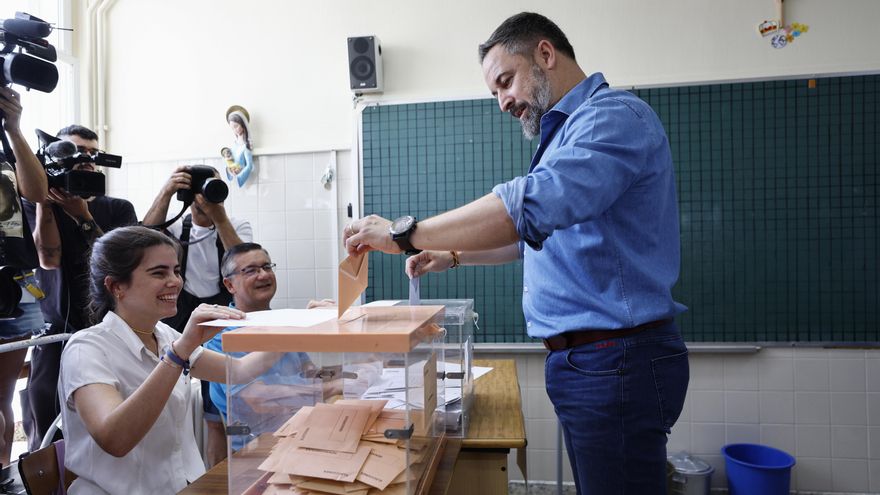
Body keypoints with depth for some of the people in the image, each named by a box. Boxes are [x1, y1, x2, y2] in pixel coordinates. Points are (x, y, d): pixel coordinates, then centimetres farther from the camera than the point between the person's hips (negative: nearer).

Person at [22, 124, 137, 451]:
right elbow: (49, 258, -10)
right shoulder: (39, 206, 7)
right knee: (46, 442, 4)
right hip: (56, 336, 0)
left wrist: (83, 216, -11)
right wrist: (43, 198, -10)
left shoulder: (118, 209, 7)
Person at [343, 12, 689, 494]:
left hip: (616, 359, -10)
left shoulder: (614, 115, -14)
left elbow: (531, 205, -31)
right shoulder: (568, 131, 19)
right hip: (588, 360, 10)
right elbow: (539, 235, 27)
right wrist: (451, 256, 18)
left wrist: (406, 233, -23)